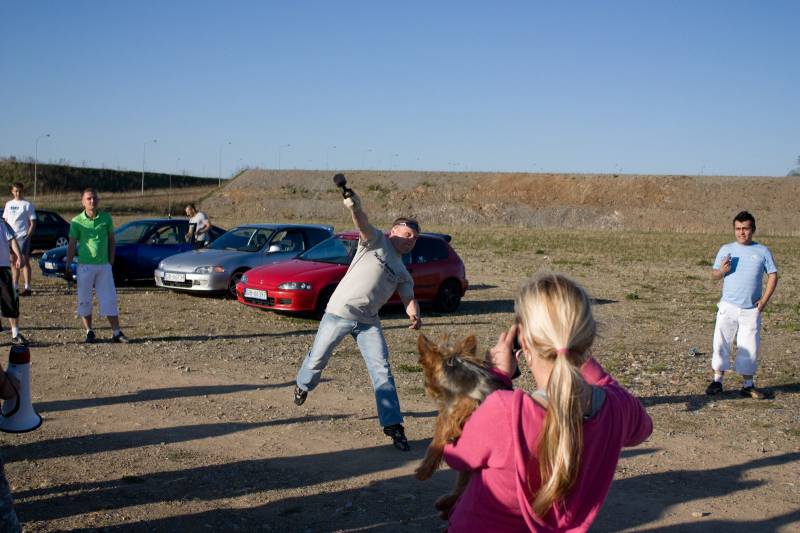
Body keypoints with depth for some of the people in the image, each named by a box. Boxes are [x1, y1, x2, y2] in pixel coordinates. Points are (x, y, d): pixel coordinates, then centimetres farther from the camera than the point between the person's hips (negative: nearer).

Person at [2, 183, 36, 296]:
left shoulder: (27, 205, -2)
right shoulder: (8, 204, 14)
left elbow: (33, 223, -5)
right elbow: (5, 220, 19)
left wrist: (28, 236, -15)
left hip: (23, 237, -6)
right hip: (10, 237, 6)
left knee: (25, 262, -6)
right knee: (14, 262, 11)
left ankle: (27, 288, -6)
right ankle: (15, 287, 19)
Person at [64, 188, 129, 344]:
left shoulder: (106, 218, 4)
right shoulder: (77, 222, -2)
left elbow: (112, 240, 10)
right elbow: (72, 245, -1)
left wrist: (111, 260, 3)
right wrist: (67, 267, -6)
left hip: (104, 266, 1)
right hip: (85, 266, -1)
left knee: (109, 299, 2)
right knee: (84, 301, 4)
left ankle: (117, 333, 6)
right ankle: (89, 332, 17)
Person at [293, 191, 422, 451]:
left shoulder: (403, 273, 16)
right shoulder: (377, 240, 0)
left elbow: (409, 298, 6)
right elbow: (364, 224, -20)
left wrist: (414, 315, -18)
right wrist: (354, 207, -43)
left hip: (368, 322, 4)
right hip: (338, 313, -4)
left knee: (382, 370, -7)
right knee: (317, 359, 9)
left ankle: (393, 425, -5)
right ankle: (303, 386, 42)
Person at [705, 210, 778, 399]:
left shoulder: (762, 251, 5)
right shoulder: (726, 249, 6)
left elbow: (773, 275, 7)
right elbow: (713, 275, 9)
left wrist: (764, 299, -2)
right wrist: (722, 270, -14)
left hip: (751, 309, 0)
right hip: (728, 306, 0)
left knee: (749, 347, 2)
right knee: (721, 343, -1)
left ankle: (747, 385, 13)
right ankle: (717, 380, 10)